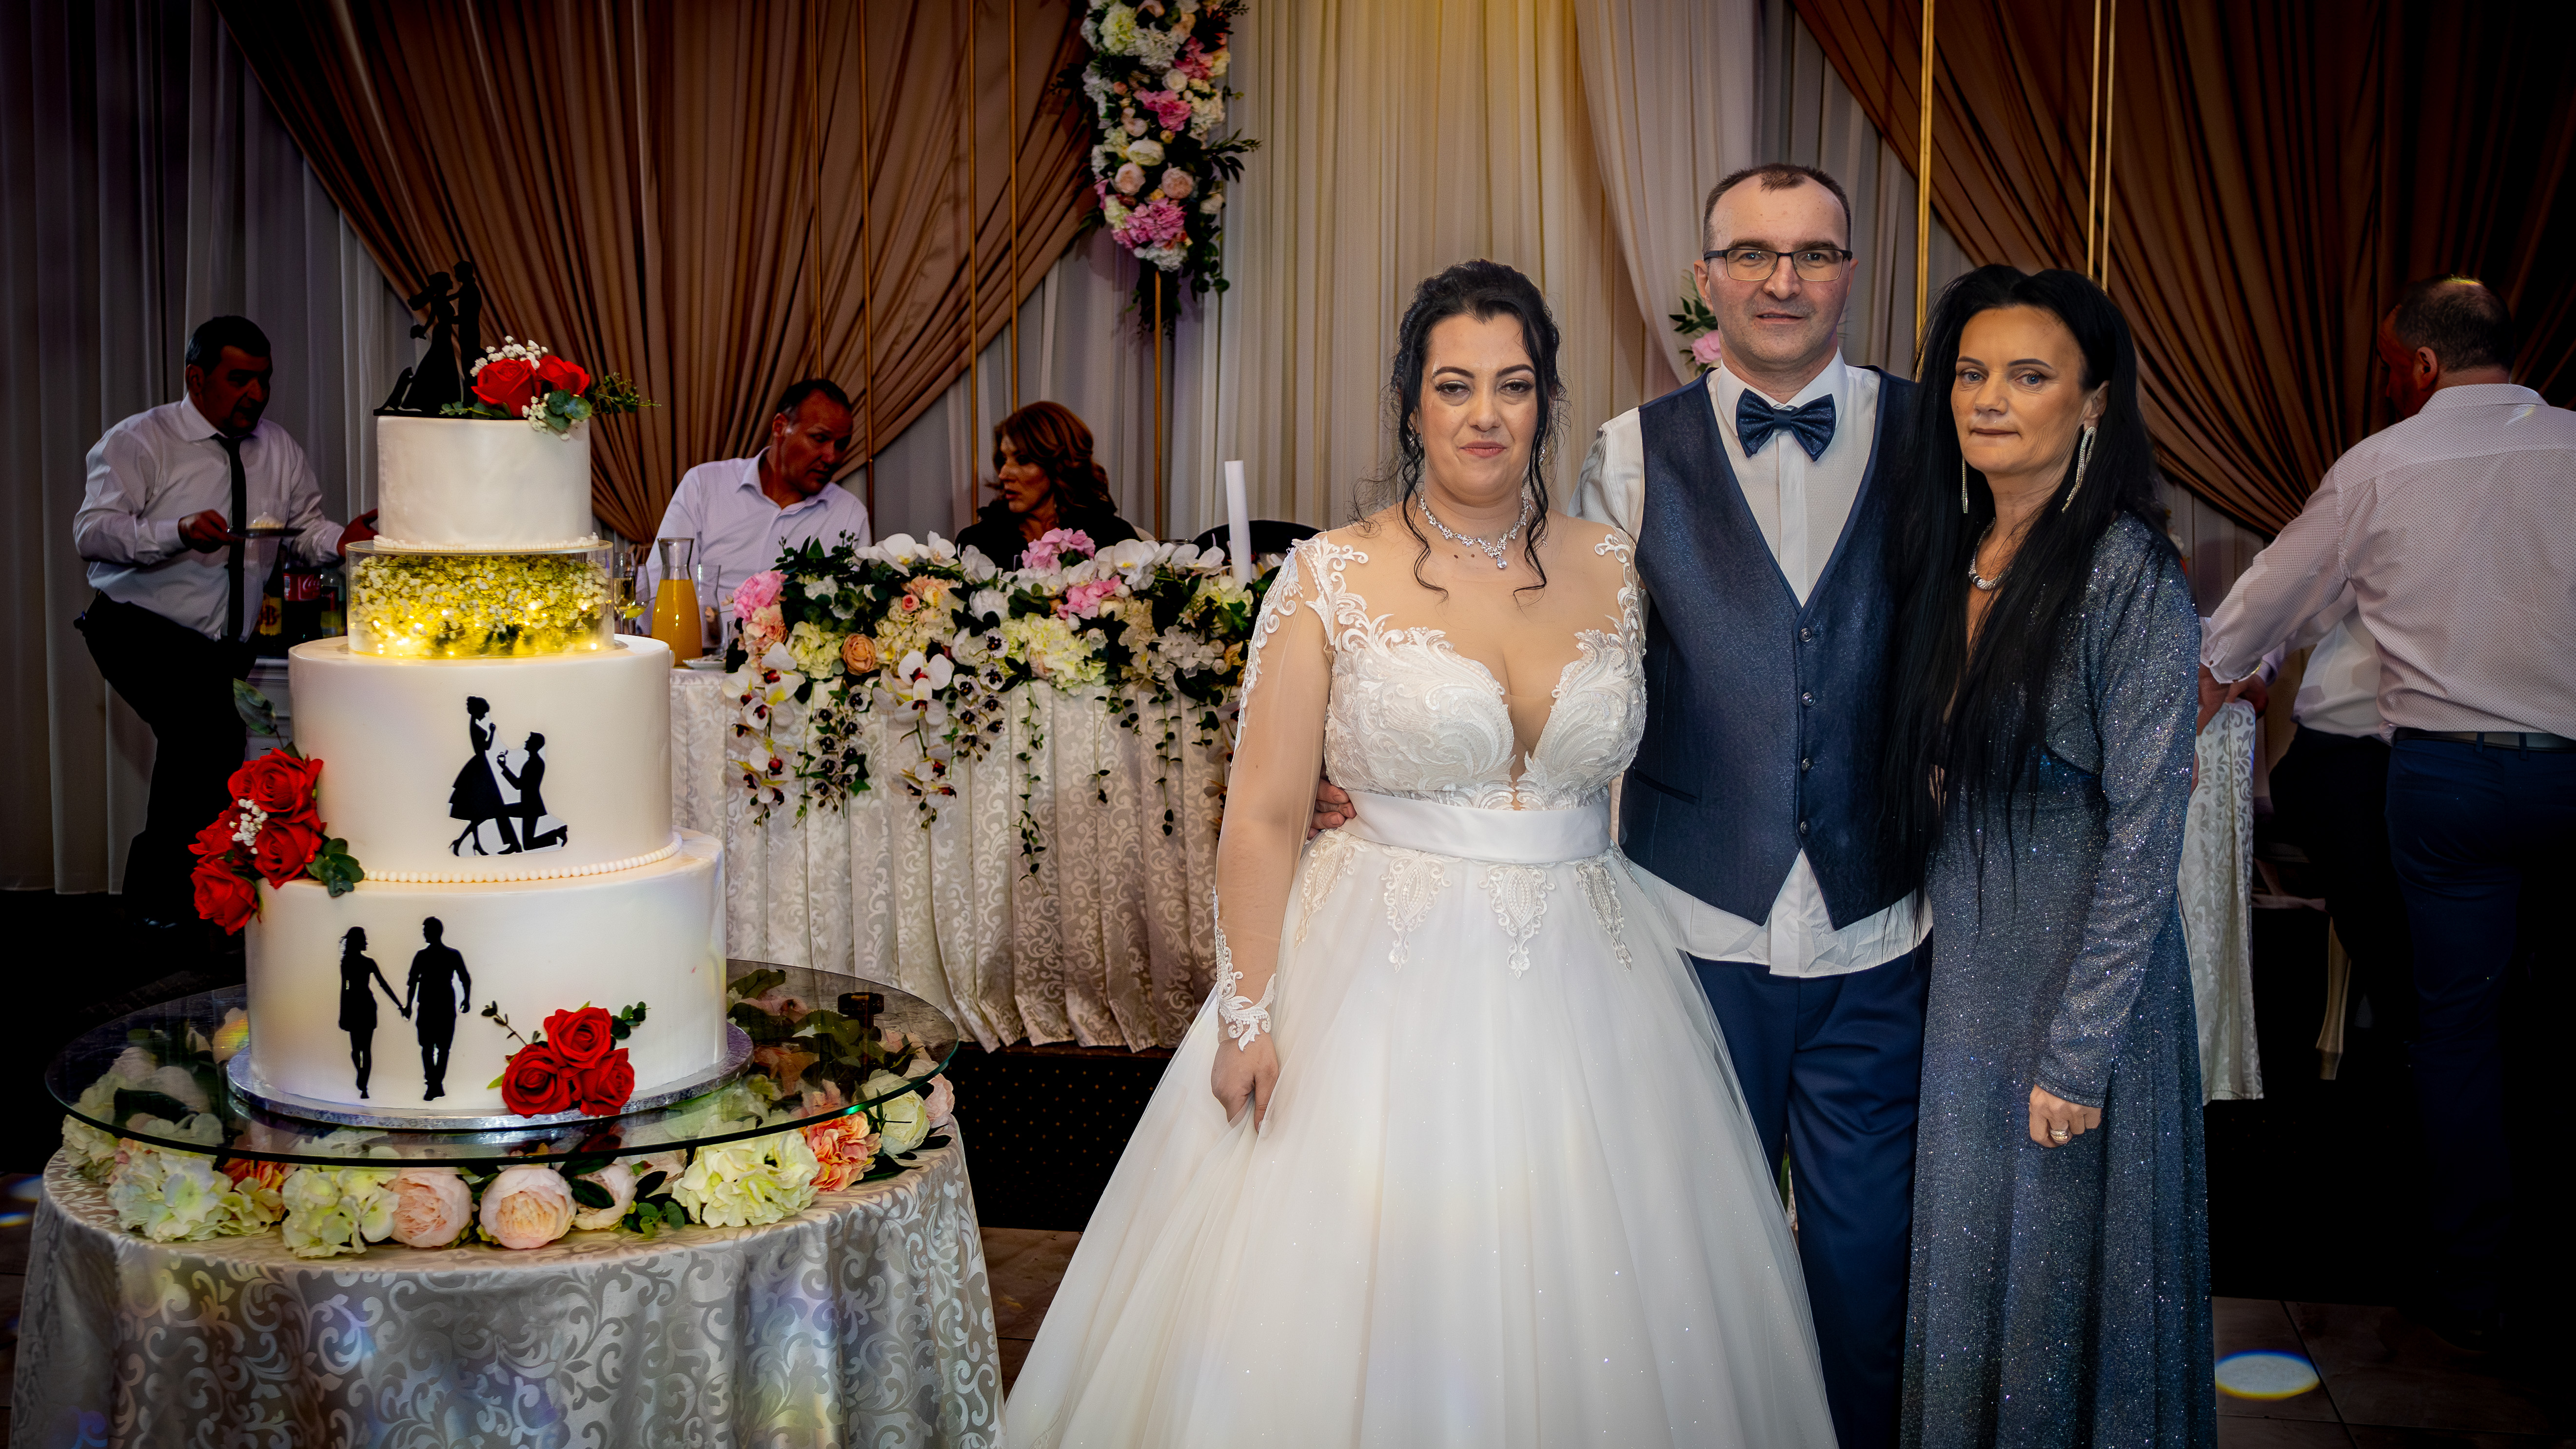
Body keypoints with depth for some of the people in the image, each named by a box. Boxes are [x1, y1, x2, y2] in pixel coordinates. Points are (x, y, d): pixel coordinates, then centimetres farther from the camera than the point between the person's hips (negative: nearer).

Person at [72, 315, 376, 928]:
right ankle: (162, 899, -16)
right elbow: (91, 531, -18)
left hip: (222, 646, 7)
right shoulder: (140, 441, -9)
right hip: (140, 630, -6)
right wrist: (180, 532, -35)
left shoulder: (278, 450, 8)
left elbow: (304, 528, 6)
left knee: (203, 758, 11)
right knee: (212, 732, -27)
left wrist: (339, 539, -18)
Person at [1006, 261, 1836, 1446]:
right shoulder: (1333, 576, -5)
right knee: (1366, 1304, 5)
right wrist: (1248, 1015, -10)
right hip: (1387, 982, -3)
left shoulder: (1613, 568, 4)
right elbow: (1262, 815, -6)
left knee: (1580, 1304, 12)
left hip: (1586, 986, 3)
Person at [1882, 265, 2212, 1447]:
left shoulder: (2132, 579, -16)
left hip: (2083, 980, -6)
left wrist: (2079, 1051, -17)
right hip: (1961, 966, 6)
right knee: (1962, 1258, 18)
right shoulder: (1942, 555, 4)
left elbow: (2145, 831, -16)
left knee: (2062, 1276, 10)